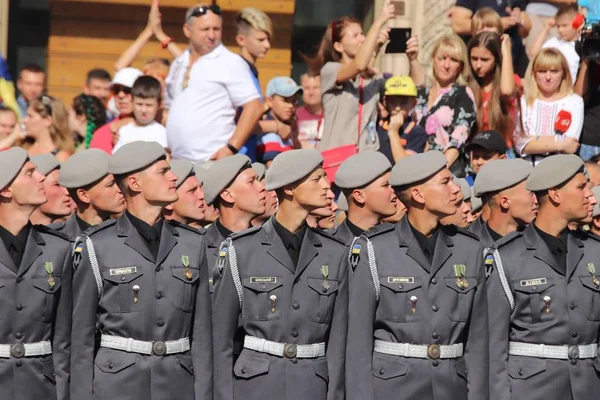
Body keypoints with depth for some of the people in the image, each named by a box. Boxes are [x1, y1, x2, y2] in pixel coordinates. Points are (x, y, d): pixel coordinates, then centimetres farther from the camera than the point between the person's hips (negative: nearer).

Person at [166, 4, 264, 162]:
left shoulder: (230, 63, -4)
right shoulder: (180, 64, 15)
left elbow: (254, 107, -10)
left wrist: (231, 148, -17)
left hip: (213, 162, -7)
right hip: (178, 162, 7)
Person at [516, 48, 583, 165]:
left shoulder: (574, 101, 4)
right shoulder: (524, 101, 9)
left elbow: (570, 146, -7)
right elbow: (520, 145, -3)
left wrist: (533, 141, -2)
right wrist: (558, 144, -8)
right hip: (528, 166, 1)